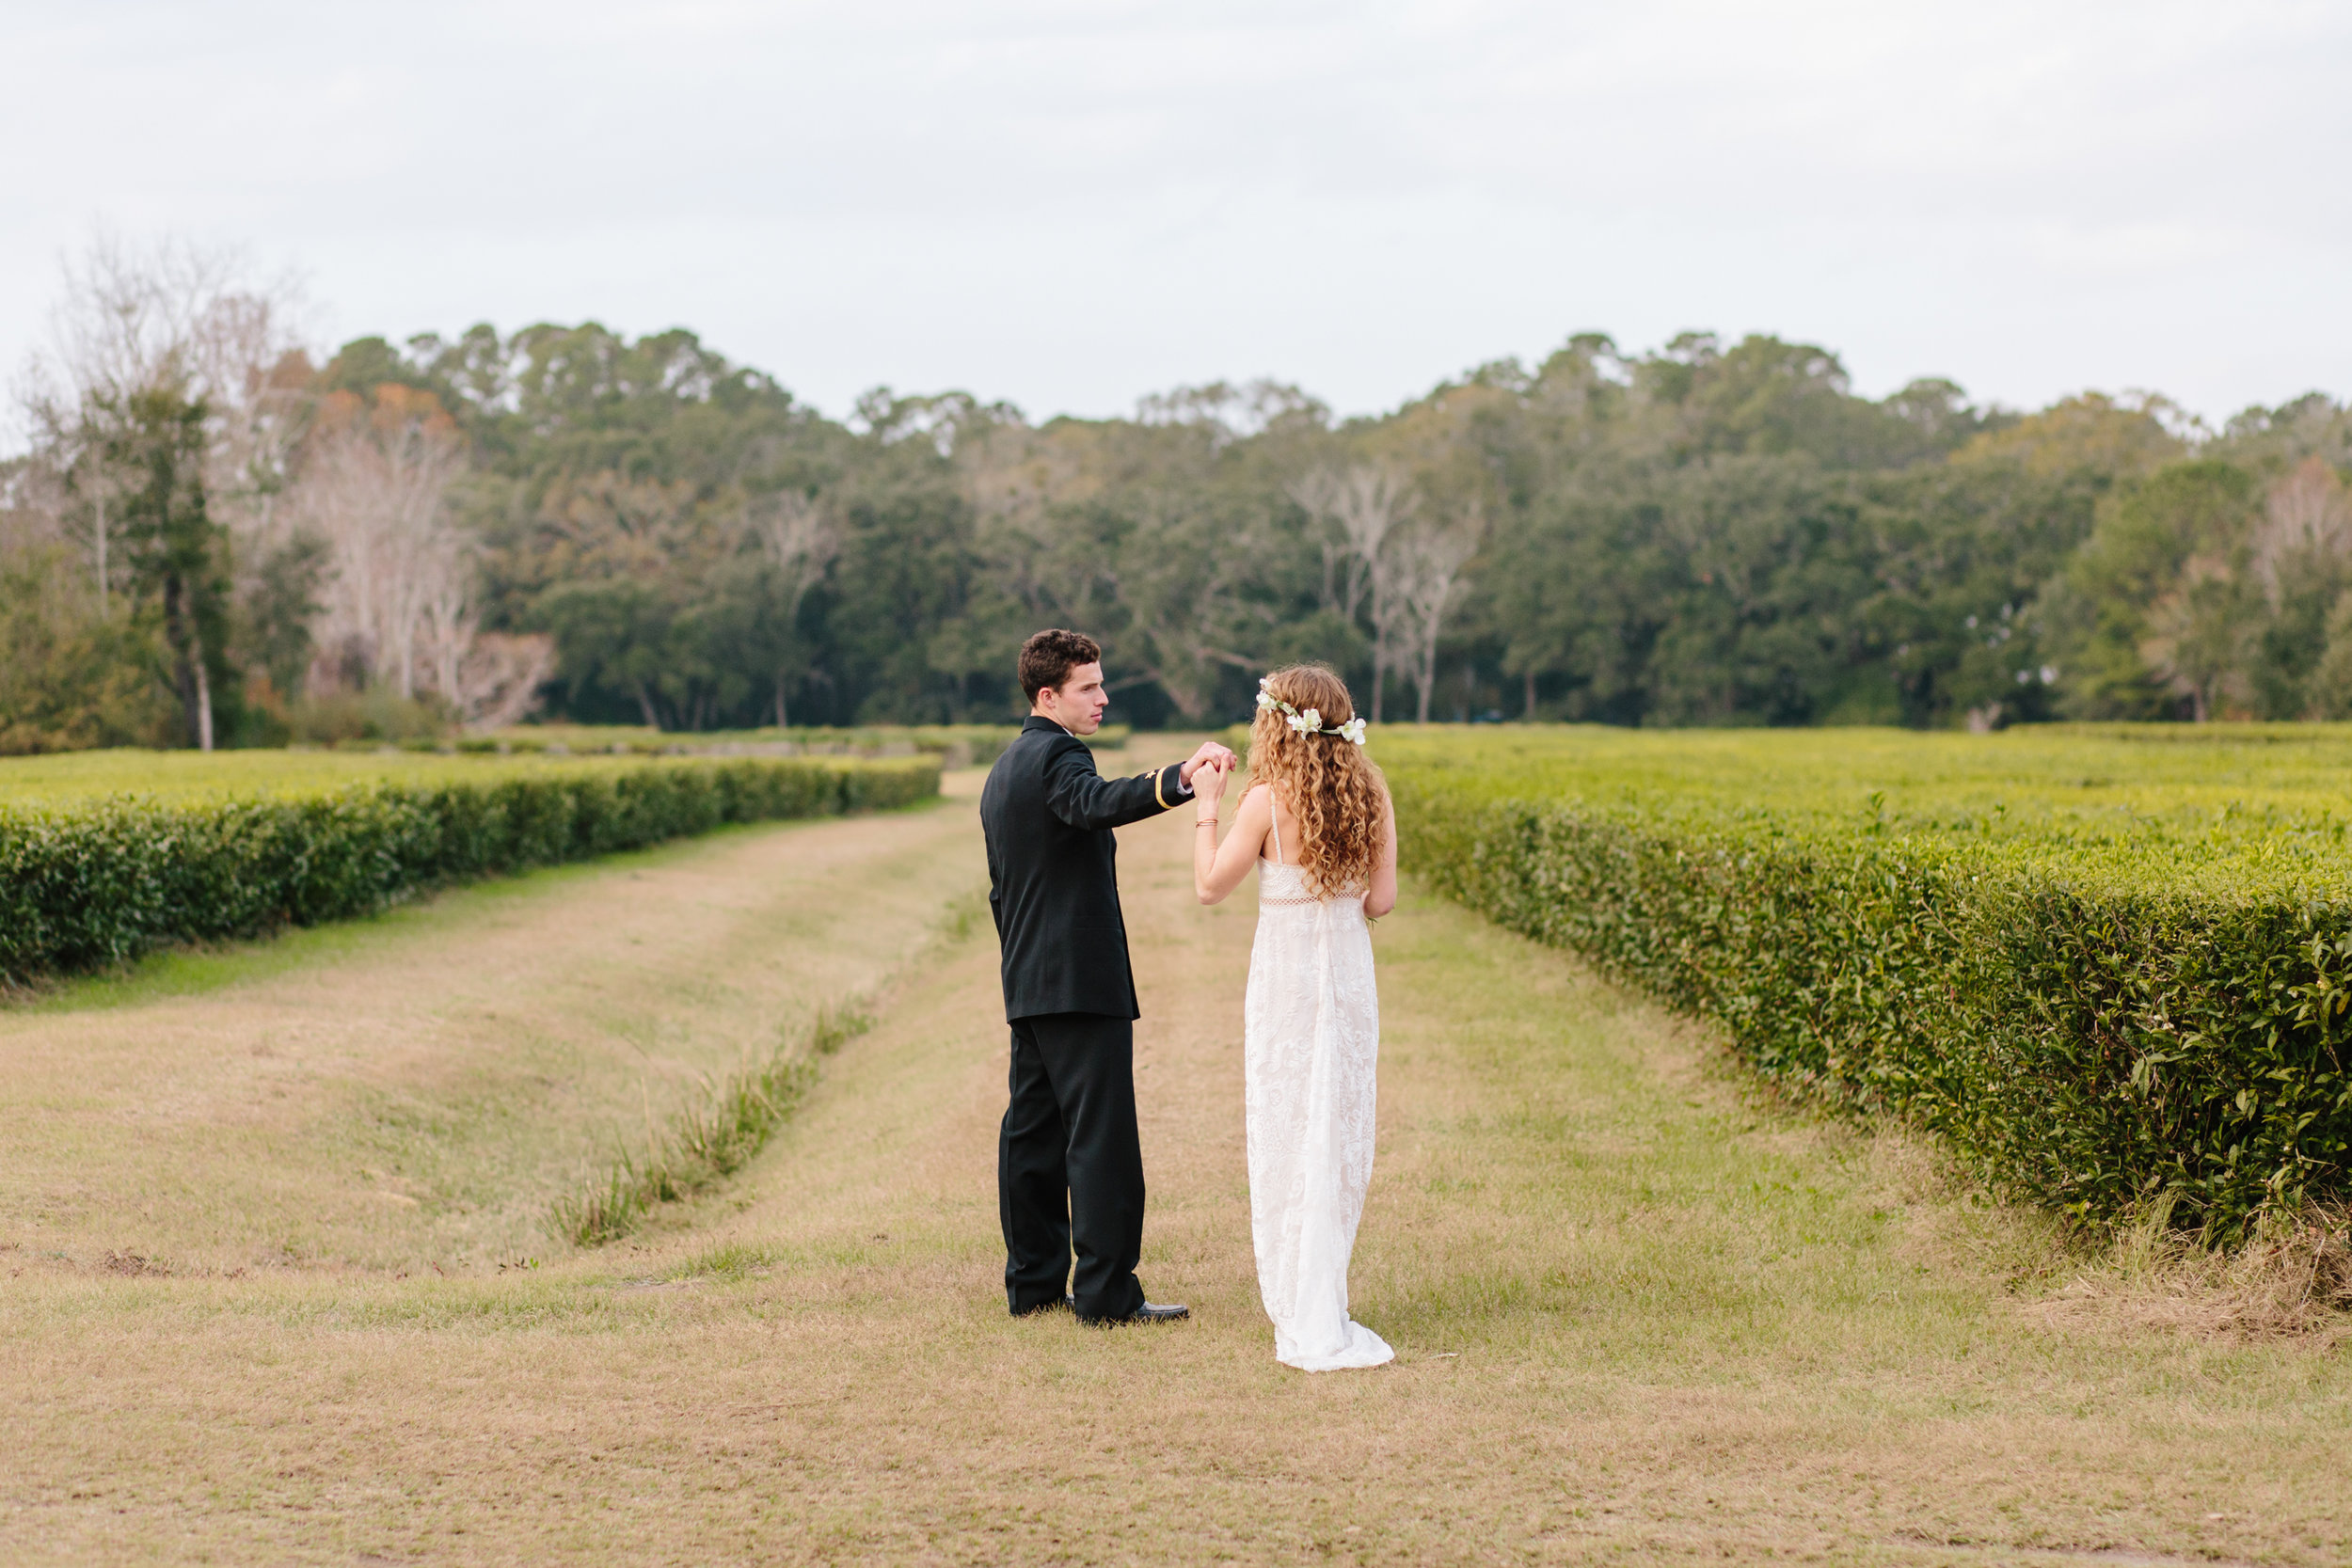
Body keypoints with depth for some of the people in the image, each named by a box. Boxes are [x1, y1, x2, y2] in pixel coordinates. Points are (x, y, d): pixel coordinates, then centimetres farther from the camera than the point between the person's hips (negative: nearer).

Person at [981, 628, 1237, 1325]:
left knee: (1032, 1130, 12)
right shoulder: (1056, 756, -12)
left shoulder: (1003, 771, 18)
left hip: (1027, 986, 10)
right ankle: (1106, 1290, -8)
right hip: (1083, 979, -10)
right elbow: (1098, 803, -36)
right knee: (1101, 1136, -8)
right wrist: (1178, 779, -50)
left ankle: (1034, 1280, 17)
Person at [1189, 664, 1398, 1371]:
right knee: (1341, 1133, 12)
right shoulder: (1371, 796, 1)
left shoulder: (1268, 802, -12)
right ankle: (1319, 1306, 19)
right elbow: (1382, 899, 2)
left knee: (1288, 1135, 3)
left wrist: (1206, 807, 4)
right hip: (1350, 974, 4)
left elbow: (1209, 887, -6)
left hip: (1284, 975, -4)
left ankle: (1305, 1316, 4)